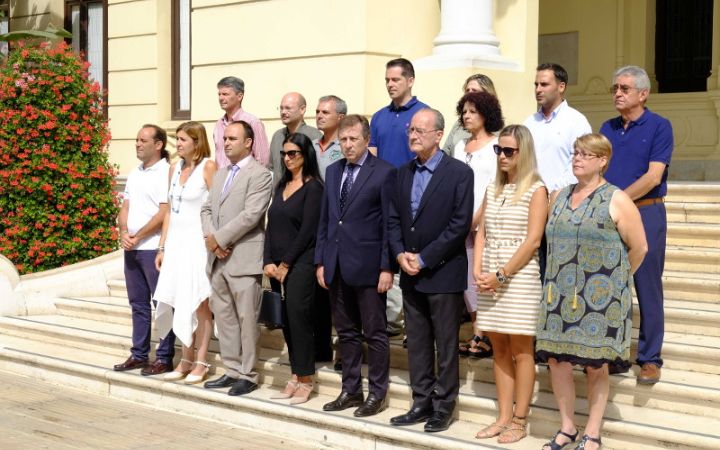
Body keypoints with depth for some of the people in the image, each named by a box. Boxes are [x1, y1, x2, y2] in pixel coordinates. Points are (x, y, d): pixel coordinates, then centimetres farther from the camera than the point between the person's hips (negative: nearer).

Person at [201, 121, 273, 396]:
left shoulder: (259, 175, -8)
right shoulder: (221, 174, 19)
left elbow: (251, 215, -17)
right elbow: (207, 209, 17)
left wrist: (219, 238, -13)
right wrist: (209, 237, -3)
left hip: (244, 258, -8)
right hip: (218, 259, 8)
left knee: (246, 319, -2)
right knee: (223, 316, 12)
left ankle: (247, 376, 6)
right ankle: (232, 370, 21)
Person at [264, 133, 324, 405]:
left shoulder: (313, 187, -7)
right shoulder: (282, 185, 14)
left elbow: (307, 231, -12)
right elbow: (272, 225, 12)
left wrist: (285, 264, -10)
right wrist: (269, 262, 1)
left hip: (300, 264, -7)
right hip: (277, 265, 7)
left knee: (298, 319, -5)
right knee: (286, 321, 8)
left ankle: (306, 381, 5)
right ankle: (295, 378, 15)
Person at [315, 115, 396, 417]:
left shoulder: (384, 173, -7)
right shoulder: (333, 171, 12)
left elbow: (389, 223, -9)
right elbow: (324, 219, 14)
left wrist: (387, 267, -12)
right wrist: (320, 261, 9)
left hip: (367, 266, -6)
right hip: (337, 267, 6)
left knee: (375, 333, 3)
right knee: (347, 333, 13)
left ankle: (377, 394, 13)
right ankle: (350, 391, 23)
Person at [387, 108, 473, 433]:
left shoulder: (459, 173, -8)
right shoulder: (403, 173, 11)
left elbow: (460, 224, -14)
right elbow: (393, 220, 12)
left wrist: (424, 258, -15)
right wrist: (401, 254, -6)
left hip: (443, 273, -6)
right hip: (410, 274, 6)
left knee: (446, 345, 3)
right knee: (417, 344, 11)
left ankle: (443, 407, 13)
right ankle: (422, 403, 20)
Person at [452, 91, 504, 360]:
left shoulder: (496, 145, -2)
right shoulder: (460, 147, 17)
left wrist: (477, 218, -12)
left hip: (485, 221, -6)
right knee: (467, 278, 4)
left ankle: (487, 337, -1)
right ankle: (477, 334, 11)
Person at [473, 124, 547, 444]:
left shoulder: (536, 190, -5)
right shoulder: (493, 189, 13)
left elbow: (533, 240, -11)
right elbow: (482, 234, 11)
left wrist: (502, 275, -14)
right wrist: (478, 271, -3)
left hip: (519, 276, -6)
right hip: (489, 280, 6)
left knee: (520, 351, -1)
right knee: (499, 349, 8)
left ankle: (519, 421, 6)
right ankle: (503, 418, 14)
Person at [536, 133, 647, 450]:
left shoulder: (616, 201, -7)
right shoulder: (559, 197, 10)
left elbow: (639, 248, -3)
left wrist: (615, 280, 5)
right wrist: (561, 276, 13)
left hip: (599, 299, -5)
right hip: (561, 296, 5)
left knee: (595, 366, 4)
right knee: (556, 360, 5)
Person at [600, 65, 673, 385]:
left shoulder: (659, 127, -5)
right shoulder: (607, 128, 11)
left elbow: (653, 176, -13)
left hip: (645, 214, -5)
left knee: (647, 289, 1)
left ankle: (650, 359, 9)